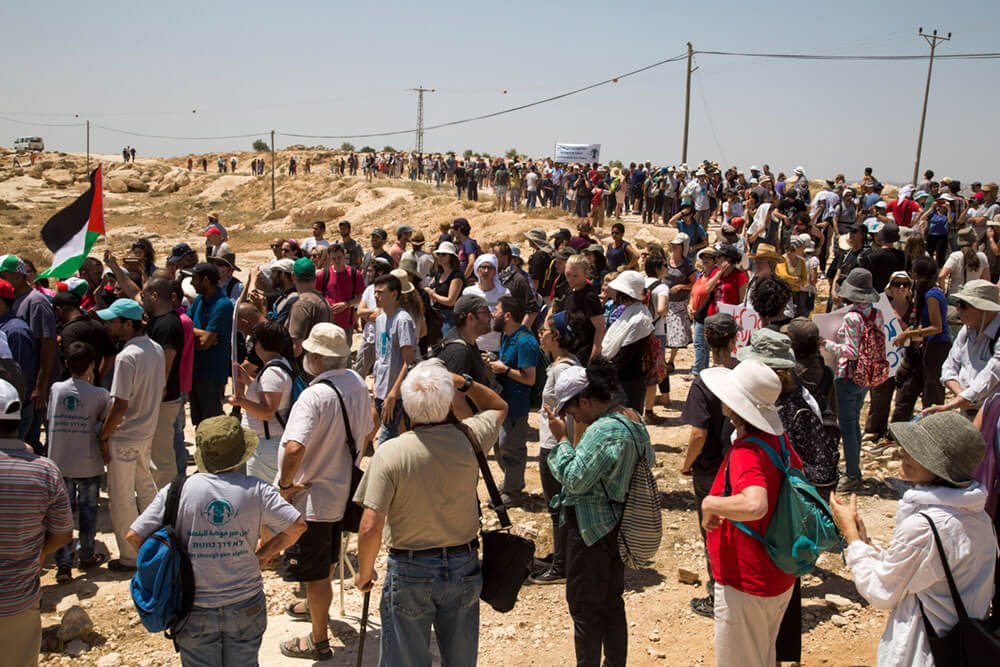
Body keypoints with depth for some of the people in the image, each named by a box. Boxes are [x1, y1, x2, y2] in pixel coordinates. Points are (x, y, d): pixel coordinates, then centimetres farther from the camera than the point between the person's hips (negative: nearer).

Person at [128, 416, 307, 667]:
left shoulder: (177, 491, -10)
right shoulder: (256, 490, -10)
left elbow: (134, 535, -8)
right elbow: (297, 526, -9)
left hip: (196, 611, 0)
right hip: (246, 607, 0)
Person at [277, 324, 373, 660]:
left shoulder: (314, 395, -29)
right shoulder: (356, 383, -3)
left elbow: (294, 448, -41)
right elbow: (367, 431, 10)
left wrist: (285, 484, -25)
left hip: (311, 497, -8)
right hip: (342, 490, 9)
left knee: (314, 572, 10)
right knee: (325, 559, 30)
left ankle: (319, 641, 26)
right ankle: (316, 606, 53)